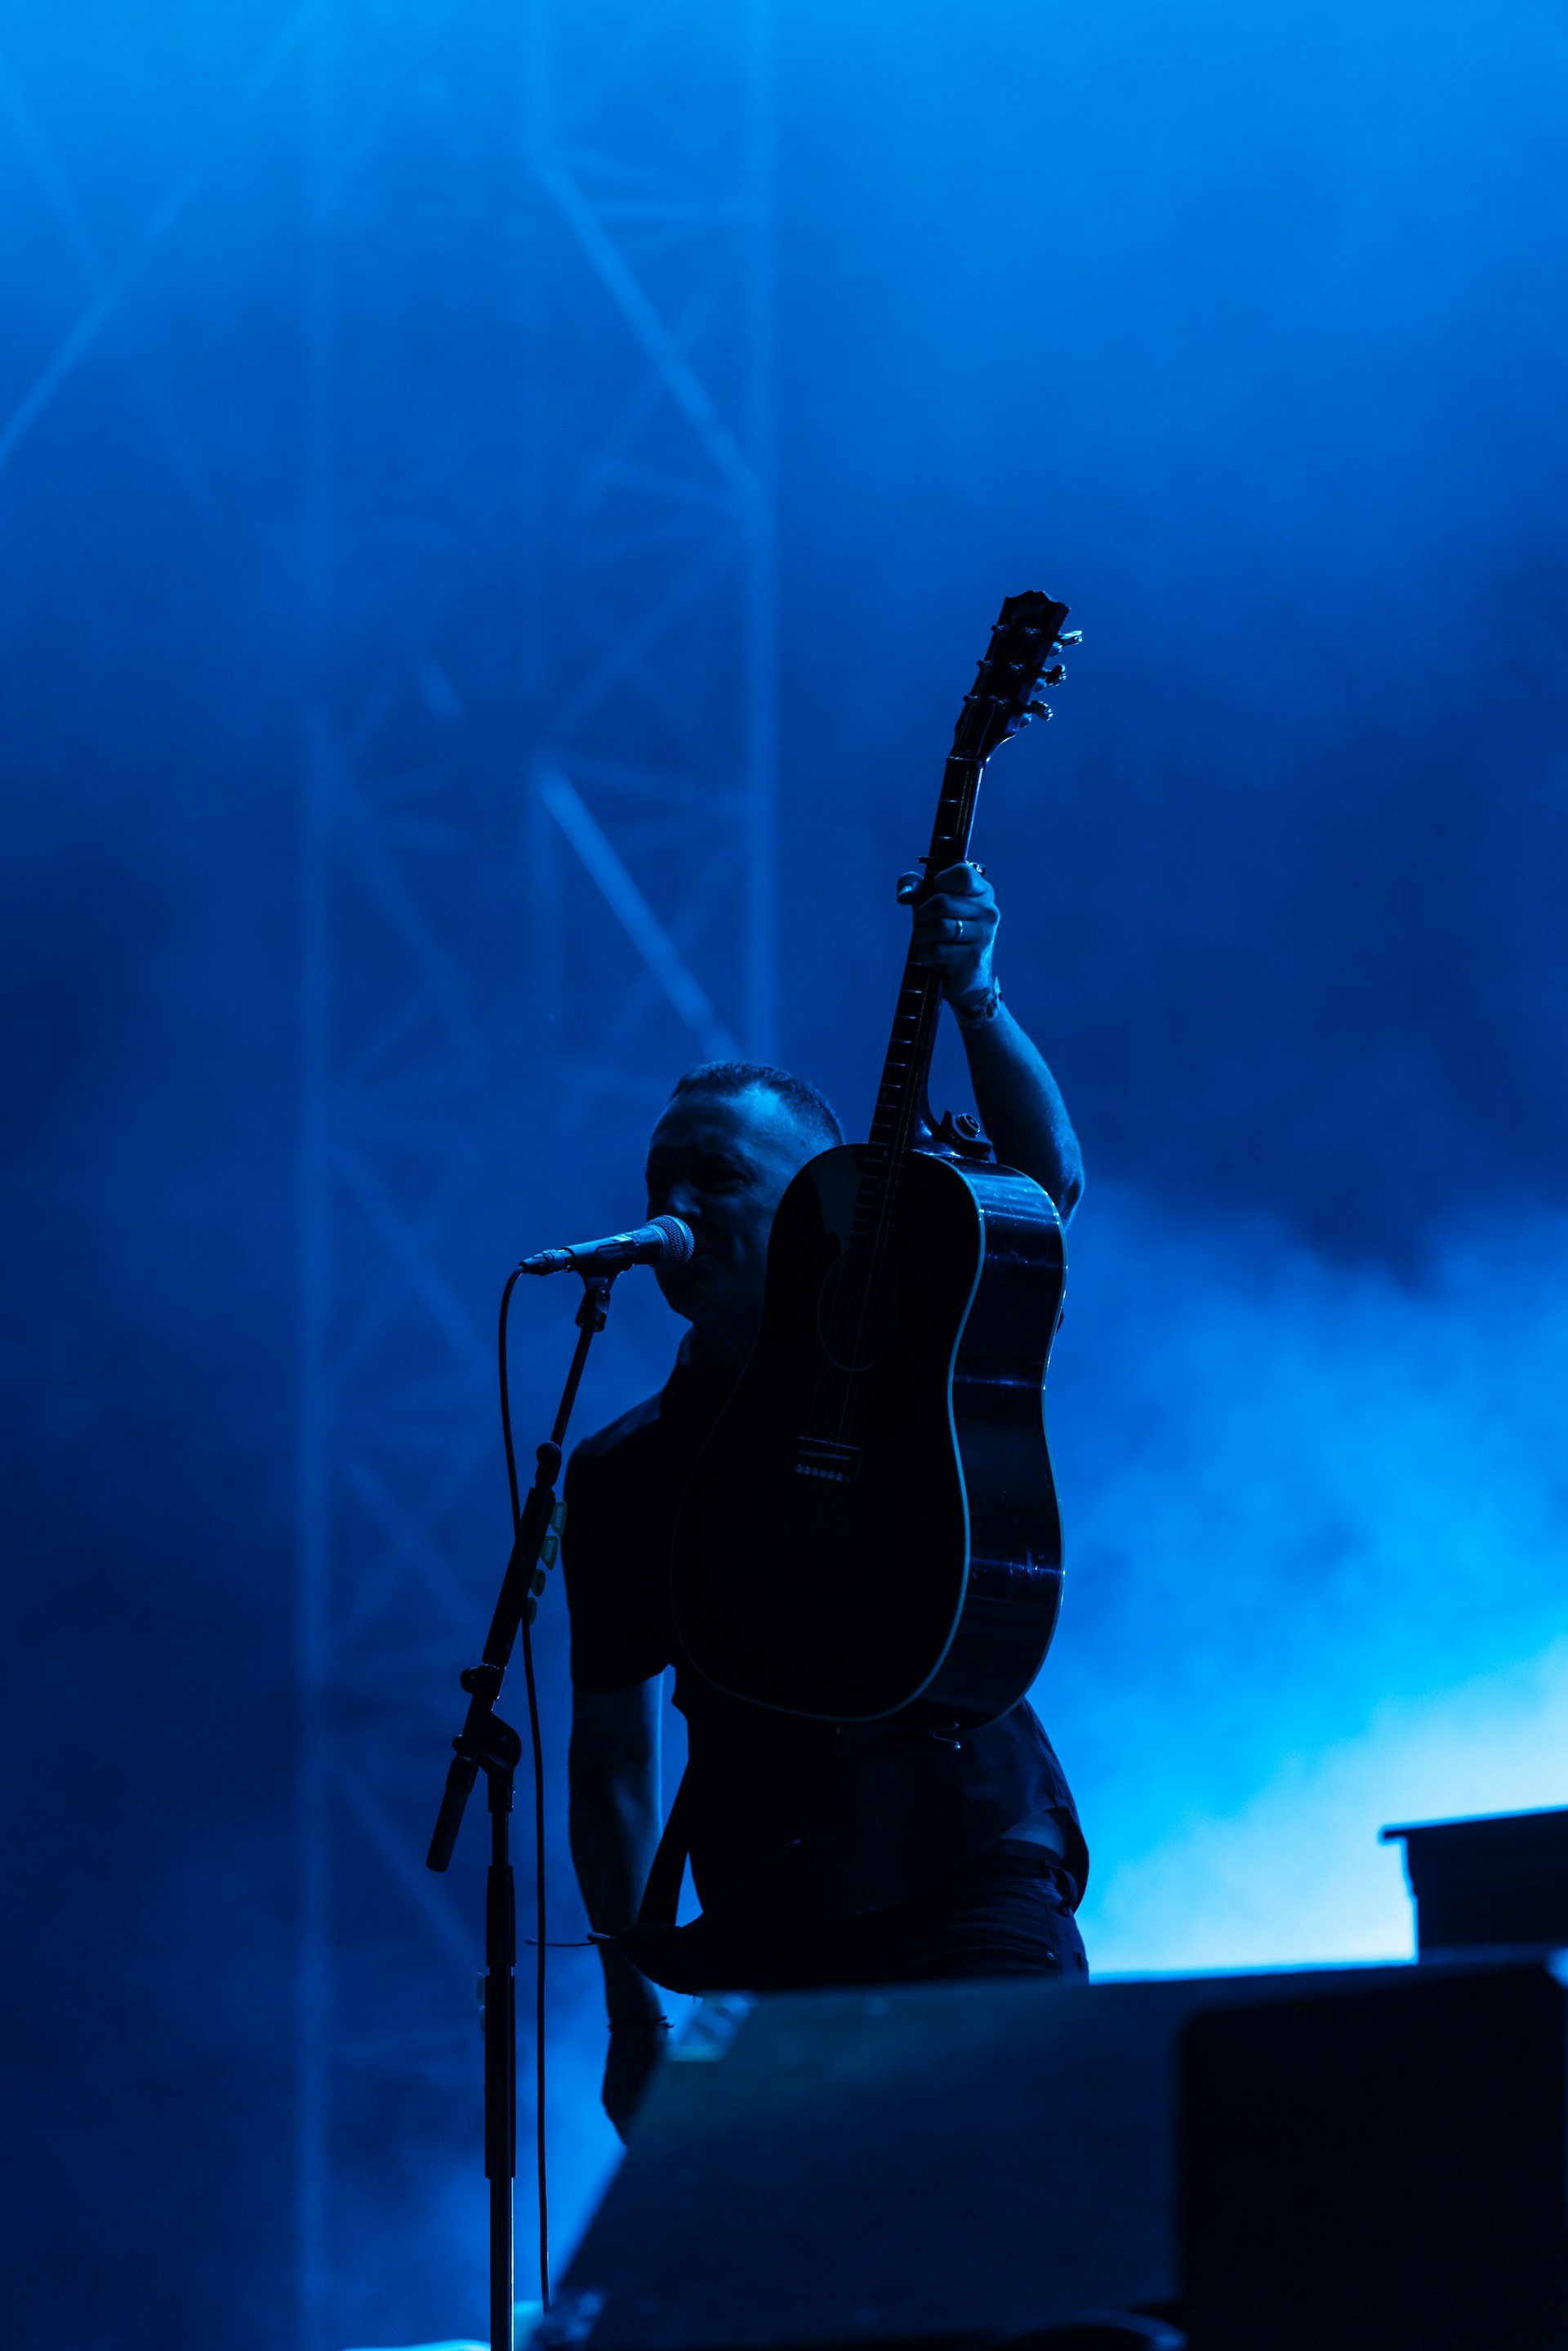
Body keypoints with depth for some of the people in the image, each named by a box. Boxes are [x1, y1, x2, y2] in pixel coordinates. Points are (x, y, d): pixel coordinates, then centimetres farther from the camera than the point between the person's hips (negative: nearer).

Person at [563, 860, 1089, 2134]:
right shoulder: (623, 1474, 11)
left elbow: (1050, 1180, -10)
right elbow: (614, 1752, 11)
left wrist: (974, 1000, -25)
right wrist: (633, 2002, 3)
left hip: (967, 1877, -2)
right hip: (768, 1925, 2)